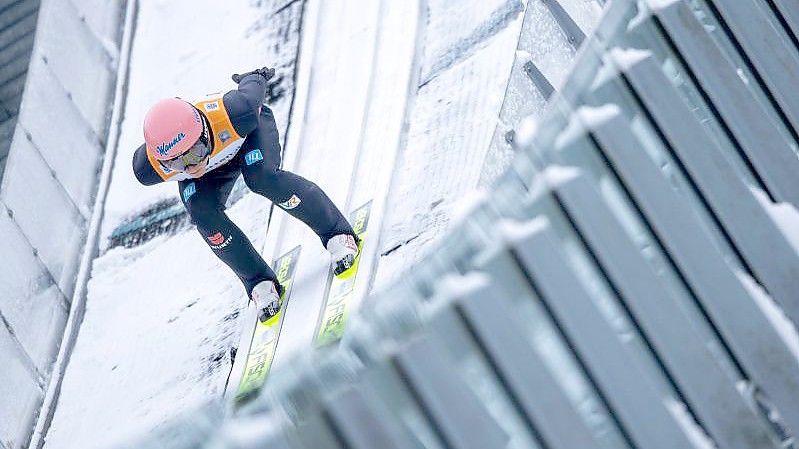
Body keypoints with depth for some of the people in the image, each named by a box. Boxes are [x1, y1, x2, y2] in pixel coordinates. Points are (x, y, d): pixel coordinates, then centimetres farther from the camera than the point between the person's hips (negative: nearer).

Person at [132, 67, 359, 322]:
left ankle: (337, 233, -12)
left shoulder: (236, 113, -47)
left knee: (263, 177, -29)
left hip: (249, 132, -2)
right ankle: (260, 282, -2)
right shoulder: (148, 169, -40)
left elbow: (254, 87, -23)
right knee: (203, 214, -21)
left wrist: (255, 78, 1)